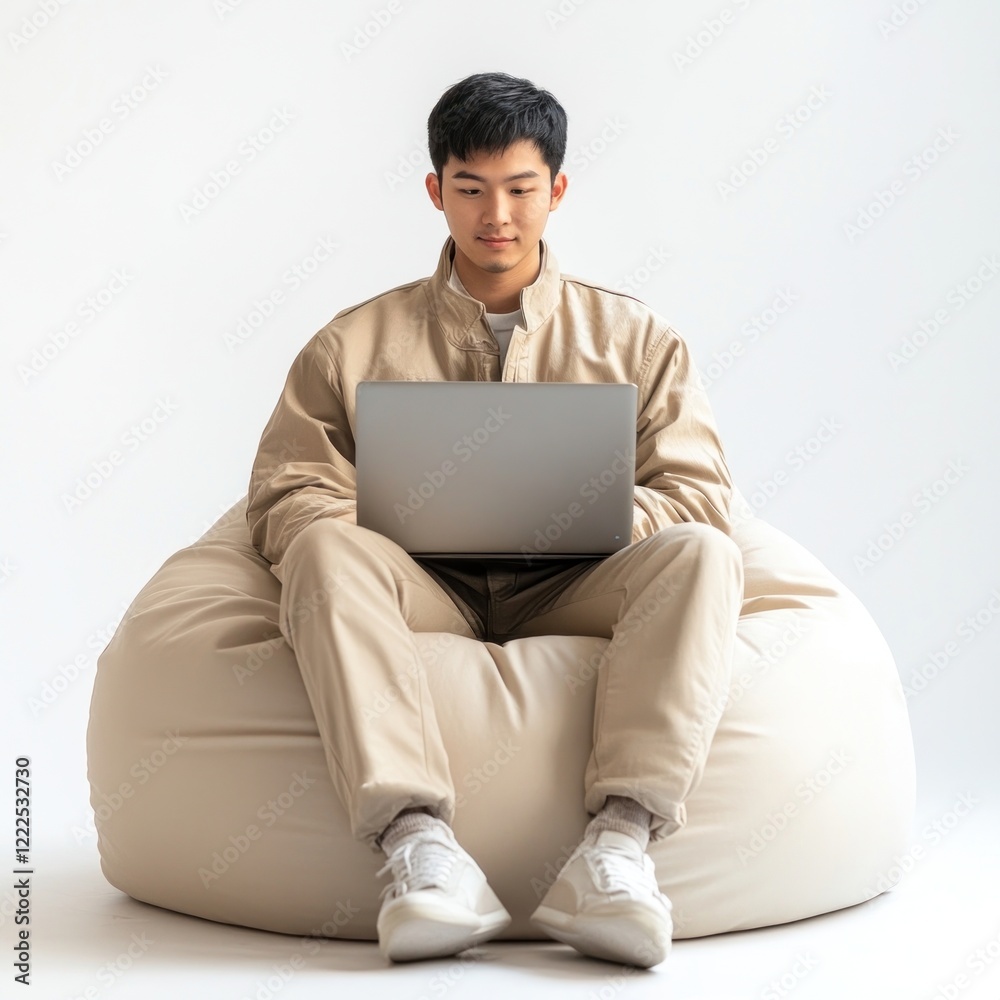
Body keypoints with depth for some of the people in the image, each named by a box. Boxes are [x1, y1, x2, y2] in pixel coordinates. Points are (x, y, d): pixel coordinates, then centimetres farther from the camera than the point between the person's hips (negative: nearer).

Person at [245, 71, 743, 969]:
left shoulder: (632, 335, 18)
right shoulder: (356, 342, 16)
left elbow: (697, 492, 8)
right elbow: (282, 498, 7)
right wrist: (395, 524, -13)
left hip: (569, 594, 1)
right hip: (424, 591, 0)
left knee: (701, 555, -29)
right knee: (325, 550, -32)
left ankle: (618, 842, -44)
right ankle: (418, 845, -47)